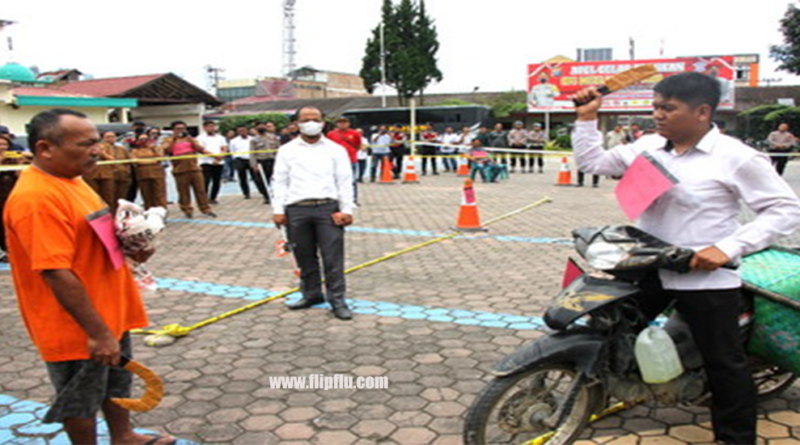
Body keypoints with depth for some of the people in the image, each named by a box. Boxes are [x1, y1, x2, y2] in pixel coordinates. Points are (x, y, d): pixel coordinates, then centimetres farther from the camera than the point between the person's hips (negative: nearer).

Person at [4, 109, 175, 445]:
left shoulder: (69, 179, 5)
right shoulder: (36, 198, -27)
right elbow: (56, 272, -29)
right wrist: (97, 331, -26)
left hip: (110, 311, 10)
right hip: (78, 327, -10)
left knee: (116, 380, 26)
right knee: (81, 398, 11)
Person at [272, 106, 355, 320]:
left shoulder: (335, 150, 9)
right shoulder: (287, 150, 11)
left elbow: (345, 181, 6)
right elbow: (280, 182, 10)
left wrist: (346, 210, -2)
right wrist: (278, 210, 2)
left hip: (328, 208, -1)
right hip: (296, 209, 2)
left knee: (333, 256, -4)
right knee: (304, 256, 8)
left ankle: (337, 299, 3)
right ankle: (311, 294, 23)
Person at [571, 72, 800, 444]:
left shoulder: (736, 157, -12)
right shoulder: (648, 147, 4)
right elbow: (592, 162, 11)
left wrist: (727, 248, -21)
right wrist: (587, 118, -1)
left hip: (706, 278, -5)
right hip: (647, 270, 5)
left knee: (725, 364, 8)